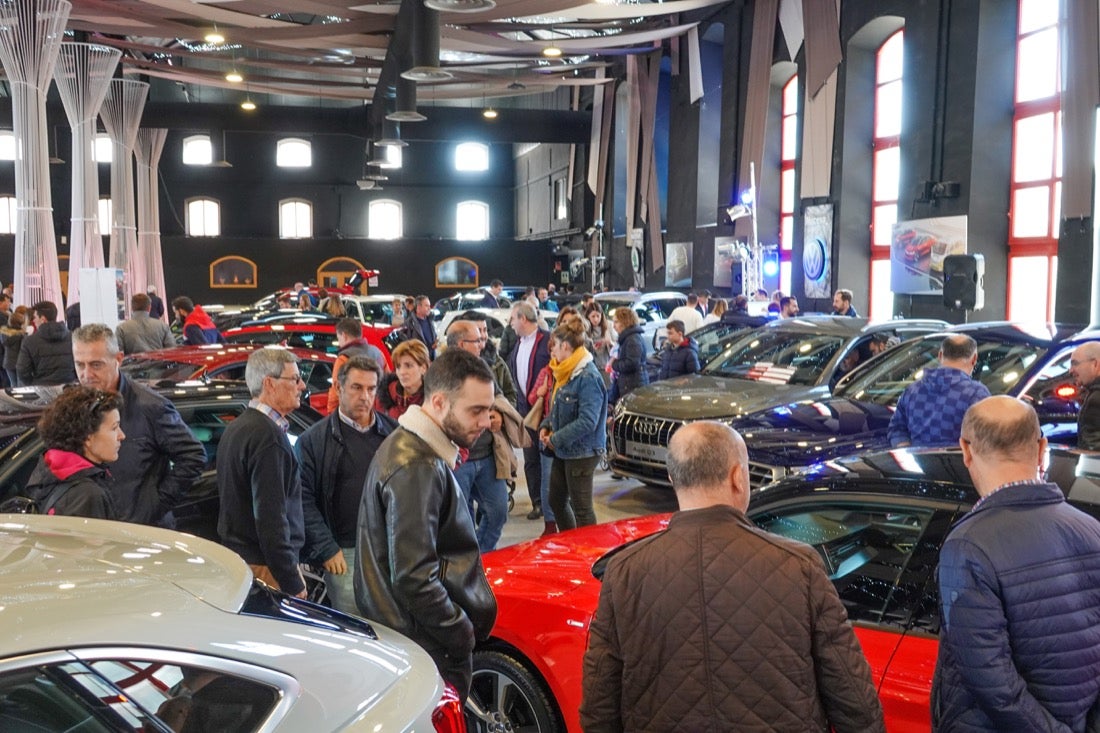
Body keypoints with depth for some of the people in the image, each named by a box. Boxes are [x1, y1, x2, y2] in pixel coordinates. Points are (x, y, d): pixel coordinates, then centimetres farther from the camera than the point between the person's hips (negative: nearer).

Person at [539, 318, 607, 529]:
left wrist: (557, 440, -19)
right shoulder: (567, 373, 10)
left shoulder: (588, 377, -20)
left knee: (581, 508, 0)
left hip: (581, 452, -10)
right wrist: (546, 427, 2)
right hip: (563, 451, 10)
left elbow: (587, 422, -25)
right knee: (556, 501, 18)